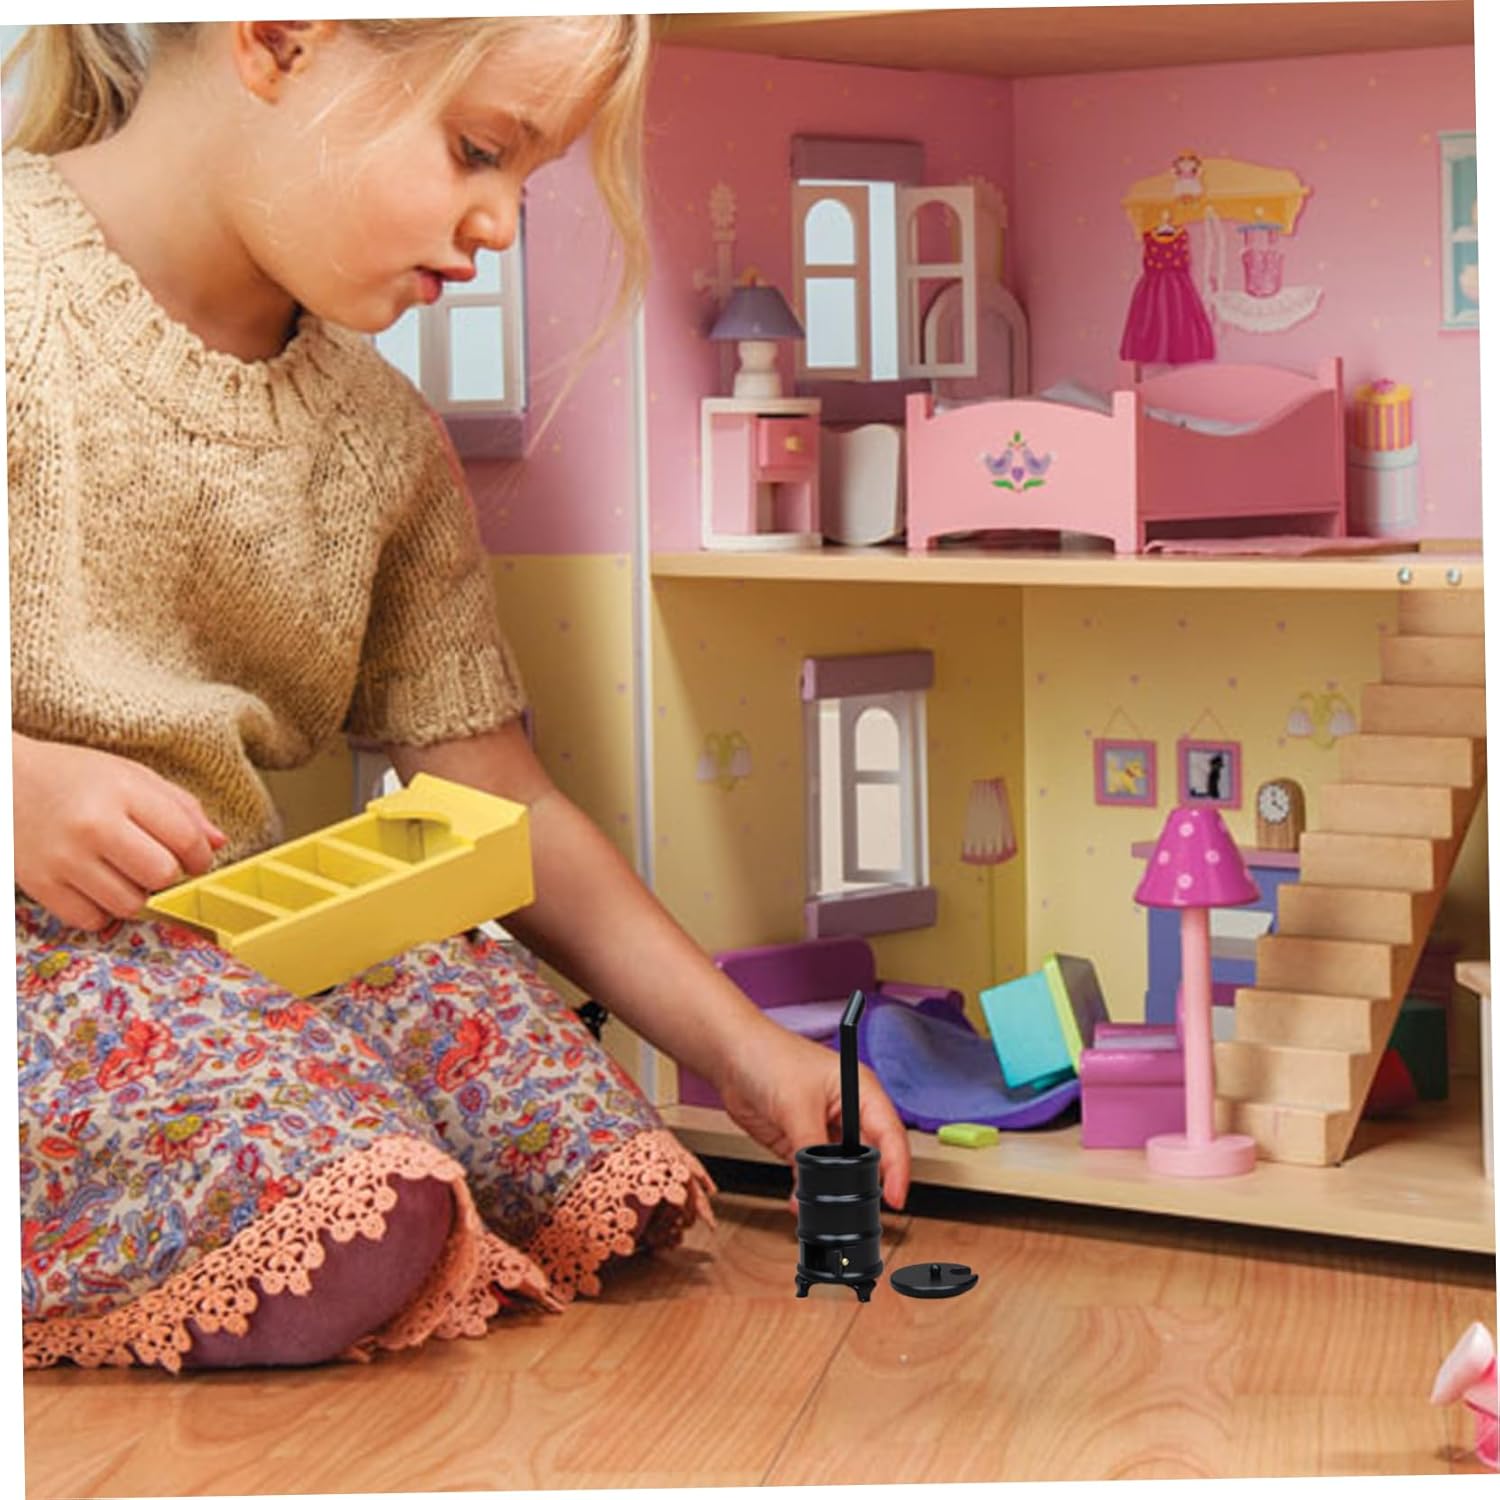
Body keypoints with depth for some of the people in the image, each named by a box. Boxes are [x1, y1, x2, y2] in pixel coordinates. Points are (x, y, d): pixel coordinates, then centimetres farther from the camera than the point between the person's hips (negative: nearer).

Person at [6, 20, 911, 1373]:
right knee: (343, 1211, -30)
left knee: (586, 1155, -17)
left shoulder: (387, 441, 12)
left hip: (232, 920, 7)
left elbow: (511, 812, 15)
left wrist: (741, 1051, 9)